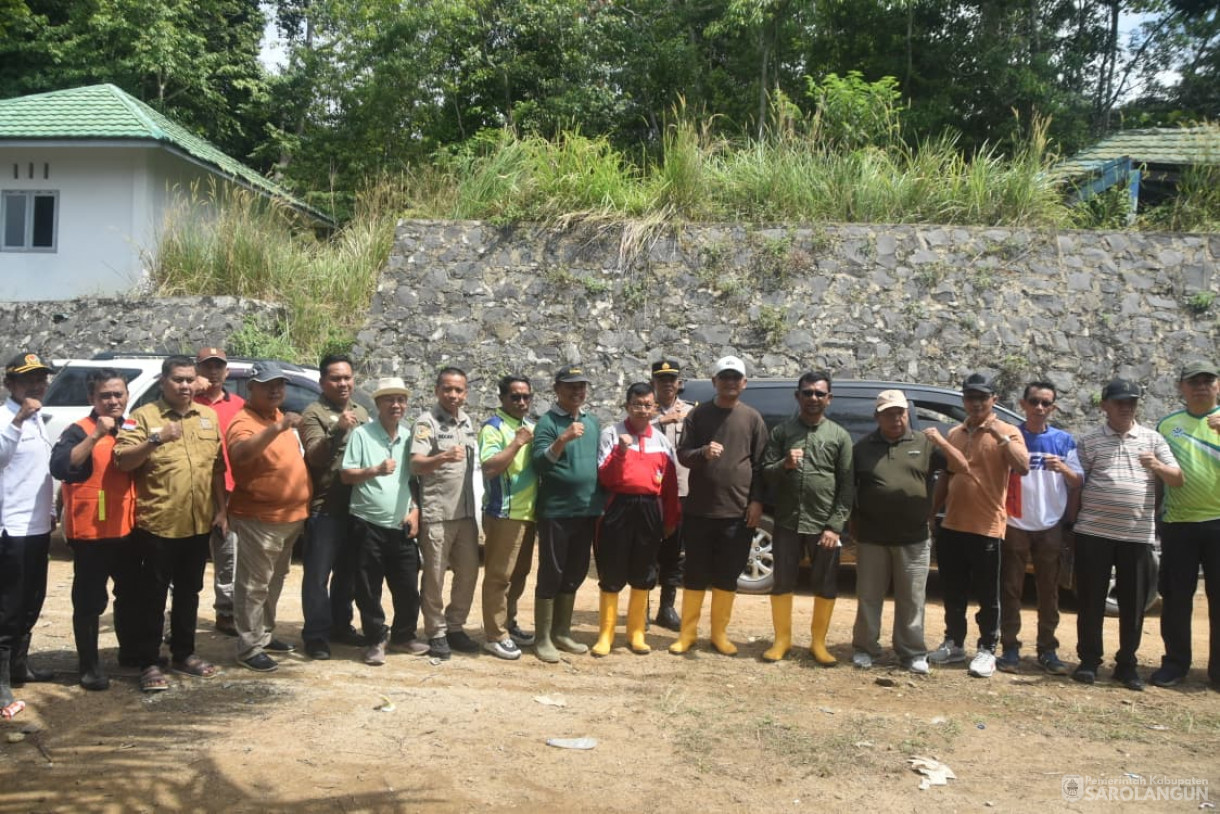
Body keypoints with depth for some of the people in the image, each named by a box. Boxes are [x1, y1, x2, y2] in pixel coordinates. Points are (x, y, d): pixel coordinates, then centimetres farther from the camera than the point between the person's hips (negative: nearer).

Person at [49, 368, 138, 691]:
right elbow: (59, 467, -29)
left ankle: (130, 650, 35)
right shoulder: (80, 430, -11)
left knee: (130, 593, 19)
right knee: (89, 601, 0)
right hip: (91, 532, -7)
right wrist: (95, 435, -34)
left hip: (127, 528, 7)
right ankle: (90, 665, 11)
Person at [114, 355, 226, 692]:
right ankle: (149, 663, 10)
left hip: (199, 523, 5)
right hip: (157, 523, -5)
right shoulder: (143, 416, -5)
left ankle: (183, 653, 27)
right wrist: (156, 440, -26)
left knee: (188, 592, 15)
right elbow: (122, 462, -13)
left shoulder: (209, 416, 10)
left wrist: (221, 510, 8)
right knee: (153, 595, 2)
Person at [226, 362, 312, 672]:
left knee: (274, 581, 19)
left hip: (290, 516, 9)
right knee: (254, 585, -3)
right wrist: (277, 428, -45)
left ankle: (264, 634, 32)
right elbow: (240, 454, -37)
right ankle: (249, 648, 4)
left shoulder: (278, 416, 12)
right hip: (259, 519, -9)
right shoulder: (244, 421, -15)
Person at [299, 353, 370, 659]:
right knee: (318, 574, -3)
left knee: (348, 572, 15)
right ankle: (316, 635, 4)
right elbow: (314, 457, -17)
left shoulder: (361, 413, 16)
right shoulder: (314, 413, -6)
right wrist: (337, 430, -30)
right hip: (324, 508, -6)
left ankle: (340, 625, 27)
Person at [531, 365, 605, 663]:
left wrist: (603, 502, 17)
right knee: (551, 574, 0)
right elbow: (539, 463, -21)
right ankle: (542, 638, 10)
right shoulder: (547, 422, -9)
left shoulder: (593, 421, 10)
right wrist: (563, 439, -35)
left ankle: (562, 632, 26)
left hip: (587, 510, 6)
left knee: (575, 574, 13)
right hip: (556, 511, -6)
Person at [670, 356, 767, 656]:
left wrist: (757, 501, -3)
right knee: (695, 575, 7)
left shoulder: (753, 418, 5)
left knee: (727, 576, 8)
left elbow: (760, 464, 5)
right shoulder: (698, 414, 4)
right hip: (699, 509, 0)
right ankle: (688, 633, 17)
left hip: (738, 511, 0)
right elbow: (682, 454, 0)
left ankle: (719, 634, 20)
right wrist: (703, 453, -21)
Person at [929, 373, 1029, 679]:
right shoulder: (954, 434, 13)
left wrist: (1001, 436, -26)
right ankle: (953, 643, 26)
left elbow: (1023, 468, -20)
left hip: (987, 528, -5)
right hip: (951, 526, 5)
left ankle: (987, 650, 14)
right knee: (953, 592, 14)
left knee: (988, 596, 4)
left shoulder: (1007, 432, -3)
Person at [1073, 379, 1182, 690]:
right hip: (1094, 532, -1)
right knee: (1091, 600, 3)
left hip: (1137, 534, 2)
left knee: (1133, 603, 6)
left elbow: (1178, 480, 6)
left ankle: (1126, 664, 19)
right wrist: (1073, 520, -3)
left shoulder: (1152, 439, 10)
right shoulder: (1089, 441, 5)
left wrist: (1157, 466, -15)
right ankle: (1088, 660, 14)